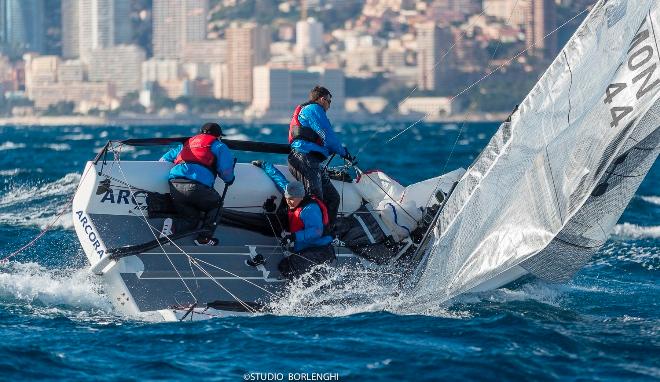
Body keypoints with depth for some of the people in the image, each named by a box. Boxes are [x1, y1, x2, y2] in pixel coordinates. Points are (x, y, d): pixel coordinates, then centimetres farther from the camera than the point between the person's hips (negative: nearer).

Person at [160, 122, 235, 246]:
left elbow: (164, 159, 37)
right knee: (216, 204, 25)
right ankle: (204, 238, 9)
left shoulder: (187, 144, 32)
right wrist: (229, 179, 29)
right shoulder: (218, 146, 17)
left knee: (190, 219, 20)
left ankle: (172, 226, -13)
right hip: (197, 186, -5)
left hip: (175, 186, 5)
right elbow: (226, 171, 8)